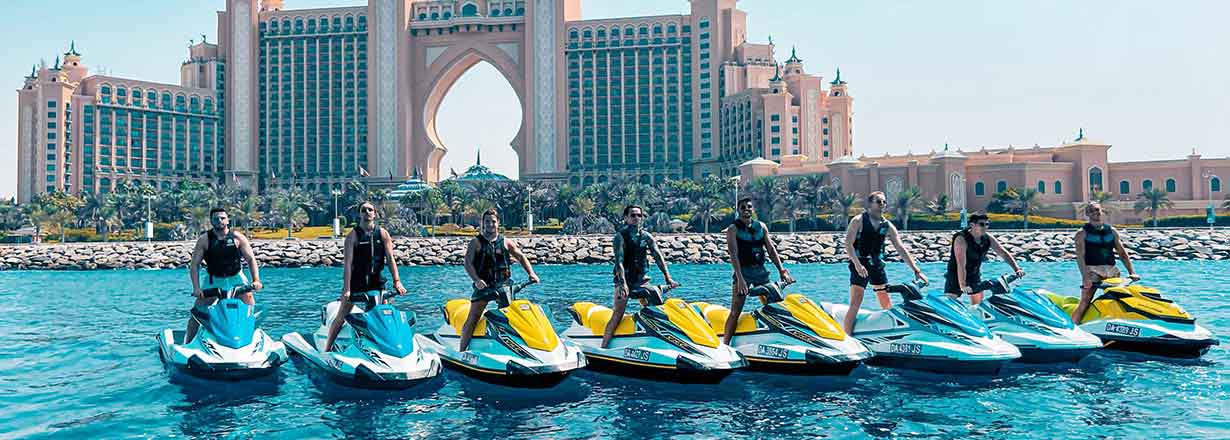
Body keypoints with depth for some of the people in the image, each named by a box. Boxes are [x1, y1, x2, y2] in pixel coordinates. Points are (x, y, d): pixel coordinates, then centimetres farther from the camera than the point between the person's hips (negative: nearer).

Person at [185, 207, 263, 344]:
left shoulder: (237, 237, -5)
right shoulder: (204, 240, -5)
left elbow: (250, 259, -4)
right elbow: (194, 264, -6)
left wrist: (256, 280, -17)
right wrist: (196, 287, -18)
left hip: (236, 279, 0)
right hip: (213, 280, 0)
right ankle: (187, 343, 11)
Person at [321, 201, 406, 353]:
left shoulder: (383, 234, 1)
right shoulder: (353, 235, -8)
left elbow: (390, 258, -3)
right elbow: (347, 262, -15)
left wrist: (397, 281, -14)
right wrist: (346, 289, -23)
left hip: (377, 281, 3)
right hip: (355, 281, -3)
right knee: (341, 317, -1)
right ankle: (326, 350, 5)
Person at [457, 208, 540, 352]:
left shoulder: (505, 242, 12)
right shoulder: (476, 242, 4)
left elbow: (520, 256, 20)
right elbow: (468, 263, -4)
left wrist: (531, 273, 7)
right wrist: (476, 279, -19)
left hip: (503, 285, 2)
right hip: (483, 285, -2)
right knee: (471, 320, -8)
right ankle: (461, 351, -2)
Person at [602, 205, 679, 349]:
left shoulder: (646, 237, 9)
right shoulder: (620, 236, -6)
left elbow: (658, 256, 2)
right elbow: (619, 260, -18)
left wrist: (668, 278, -10)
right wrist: (623, 283, -31)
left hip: (641, 280, 5)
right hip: (624, 280, -5)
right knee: (618, 314, -16)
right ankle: (603, 348, -17)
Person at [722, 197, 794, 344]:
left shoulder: (761, 226, 12)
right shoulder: (733, 229, -3)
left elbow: (771, 250, 12)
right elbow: (733, 255, -13)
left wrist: (781, 271, 3)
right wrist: (740, 278, -24)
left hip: (761, 271, 5)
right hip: (743, 272, -5)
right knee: (735, 313, -11)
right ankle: (724, 345, -9)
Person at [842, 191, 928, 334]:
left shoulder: (888, 226, 10)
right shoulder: (858, 220, -5)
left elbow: (901, 249, 9)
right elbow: (848, 244, -12)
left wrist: (916, 270, 2)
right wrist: (857, 264, -24)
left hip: (878, 266, 6)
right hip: (859, 265, -5)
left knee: (888, 306, 6)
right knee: (855, 305, -13)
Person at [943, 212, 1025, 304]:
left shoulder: (988, 238, -7)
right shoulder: (961, 239, -27)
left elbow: (1004, 253, -1)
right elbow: (961, 265, -35)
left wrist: (1017, 269, -13)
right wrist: (962, 285, -41)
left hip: (974, 275, 7)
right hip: (956, 275, -7)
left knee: (978, 305, 14)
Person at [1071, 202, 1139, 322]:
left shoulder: (1111, 231, 17)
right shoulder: (1082, 233, 3)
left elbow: (1123, 253, 16)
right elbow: (1080, 256, -7)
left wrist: (1132, 272, 5)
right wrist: (1085, 276, -19)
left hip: (1111, 270, 5)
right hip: (1092, 269, -4)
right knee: (1085, 301, -16)